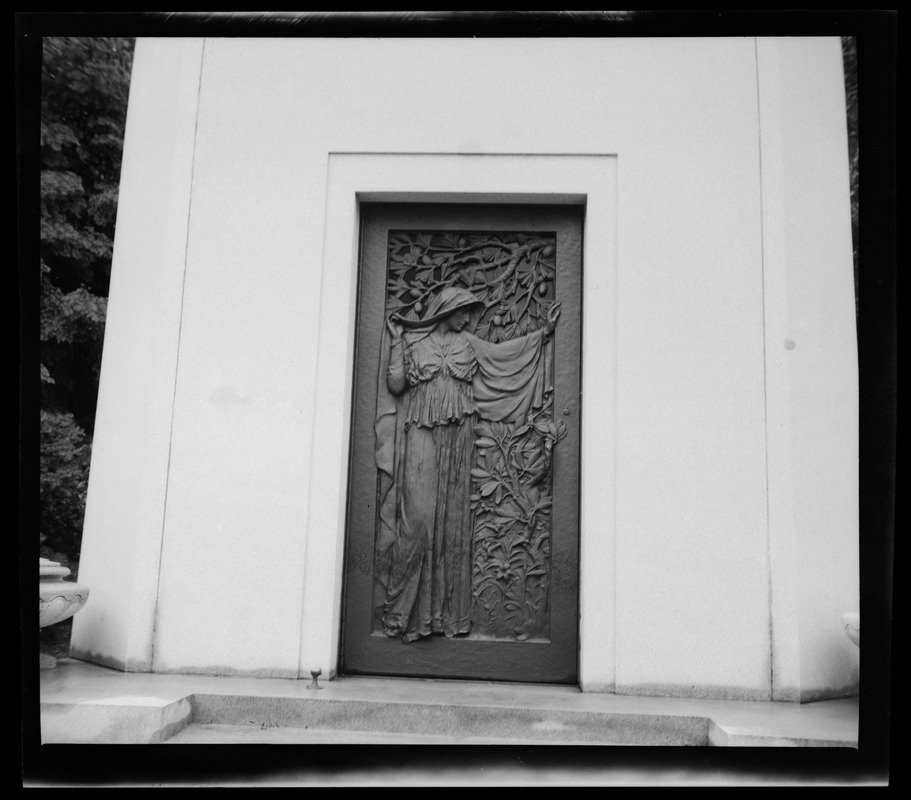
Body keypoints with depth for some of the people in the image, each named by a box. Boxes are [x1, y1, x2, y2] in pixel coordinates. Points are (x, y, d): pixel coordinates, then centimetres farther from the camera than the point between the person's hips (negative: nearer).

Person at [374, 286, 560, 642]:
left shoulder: (467, 343, 17)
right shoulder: (413, 340, 7)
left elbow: (506, 352, 20)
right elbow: (394, 385, 1)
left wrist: (545, 331, 19)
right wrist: (396, 341, -3)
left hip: (455, 441, 4)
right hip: (419, 438, -4)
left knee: (451, 519, 1)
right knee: (417, 515, -11)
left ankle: (445, 610, 6)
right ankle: (404, 609, -3)